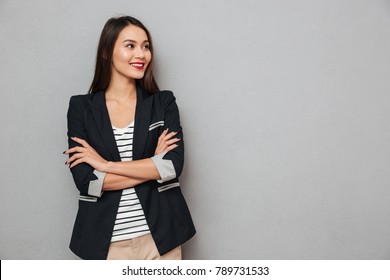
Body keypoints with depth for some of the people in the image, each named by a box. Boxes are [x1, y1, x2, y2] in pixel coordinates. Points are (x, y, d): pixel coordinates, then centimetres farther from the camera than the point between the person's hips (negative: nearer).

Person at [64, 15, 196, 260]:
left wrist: (105, 164, -13)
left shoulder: (164, 102, 0)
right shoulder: (81, 107, -1)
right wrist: (153, 166, -12)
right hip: (106, 240, 0)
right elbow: (85, 180, -10)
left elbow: (174, 165, -12)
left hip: (159, 236, 1)